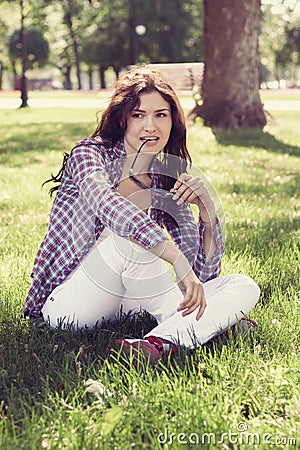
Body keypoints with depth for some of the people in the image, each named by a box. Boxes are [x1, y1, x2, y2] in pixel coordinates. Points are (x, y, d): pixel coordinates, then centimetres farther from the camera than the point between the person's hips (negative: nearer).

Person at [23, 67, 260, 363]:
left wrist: (207, 209, -15)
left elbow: (204, 275, 1)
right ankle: (217, 320, -18)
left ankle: (161, 341, -36)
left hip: (123, 301, 6)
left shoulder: (168, 182, 6)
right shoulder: (90, 154, -8)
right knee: (129, 232, -32)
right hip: (68, 304, -5)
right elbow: (105, 203, -35)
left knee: (243, 287, -9)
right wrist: (178, 260, -45)